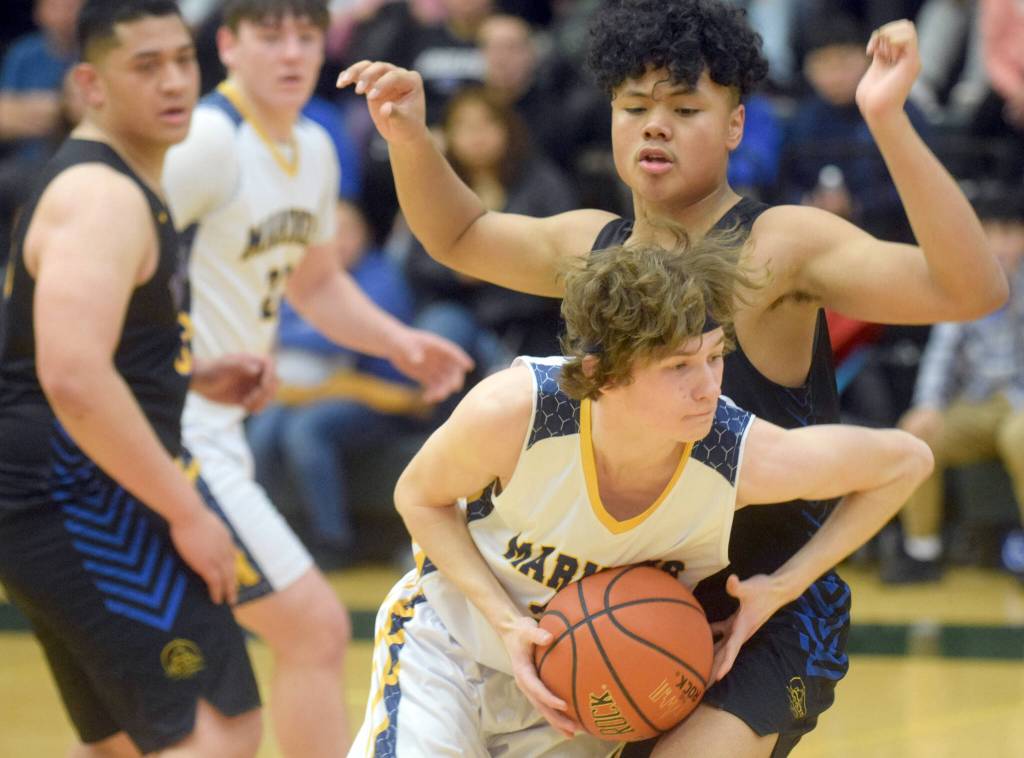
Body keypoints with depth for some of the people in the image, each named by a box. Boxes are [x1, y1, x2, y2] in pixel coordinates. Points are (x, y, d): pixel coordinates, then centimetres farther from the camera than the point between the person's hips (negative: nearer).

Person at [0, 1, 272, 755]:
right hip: (81, 499, -11)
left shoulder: (123, 185, 17)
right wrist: (188, 513, -23)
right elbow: (73, 380, -27)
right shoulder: (103, 197, -15)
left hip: (65, 503, 11)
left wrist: (196, 376, 16)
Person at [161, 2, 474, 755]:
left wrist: (396, 340, 10)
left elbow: (316, 283, 27)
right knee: (315, 628, -10)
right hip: (177, 432, -10)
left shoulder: (314, 150, 12)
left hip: (217, 430, 10)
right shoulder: (207, 142, -17)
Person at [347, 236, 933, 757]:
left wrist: (783, 587, -20)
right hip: (450, 638, -2)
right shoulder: (512, 412, -34)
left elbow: (908, 461, -14)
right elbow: (419, 496, -12)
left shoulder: (751, 459, -31)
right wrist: (506, 622, -24)